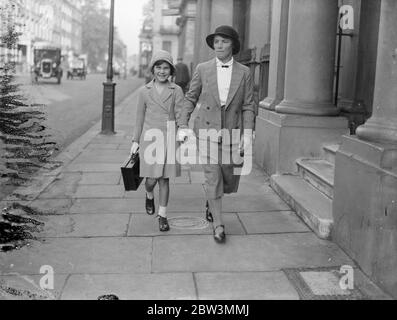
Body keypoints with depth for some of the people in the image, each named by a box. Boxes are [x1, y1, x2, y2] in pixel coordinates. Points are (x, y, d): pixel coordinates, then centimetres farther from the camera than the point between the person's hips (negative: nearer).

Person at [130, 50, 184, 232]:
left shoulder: (176, 91, 2)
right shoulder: (144, 92, 5)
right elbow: (140, 119, 11)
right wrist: (135, 141, 11)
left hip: (169, 139, 0)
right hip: (150, 138, 0)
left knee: (164, 179, 4)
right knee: (151, 179, -1)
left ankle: (162, 215, 16)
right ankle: (149, 196, 35)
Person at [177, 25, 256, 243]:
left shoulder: (244, 73, 1)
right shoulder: (203, 69, 1)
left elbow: (248, 107, 0)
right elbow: (190, 98, 6)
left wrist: (248, 134, -10)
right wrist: (182, 125, -5)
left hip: (232, 134, 1)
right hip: (207, 132, -1)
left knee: (230, 180, 9)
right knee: (213, 178, -5)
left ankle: (211, 200, 41)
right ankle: (218, 225, 6)